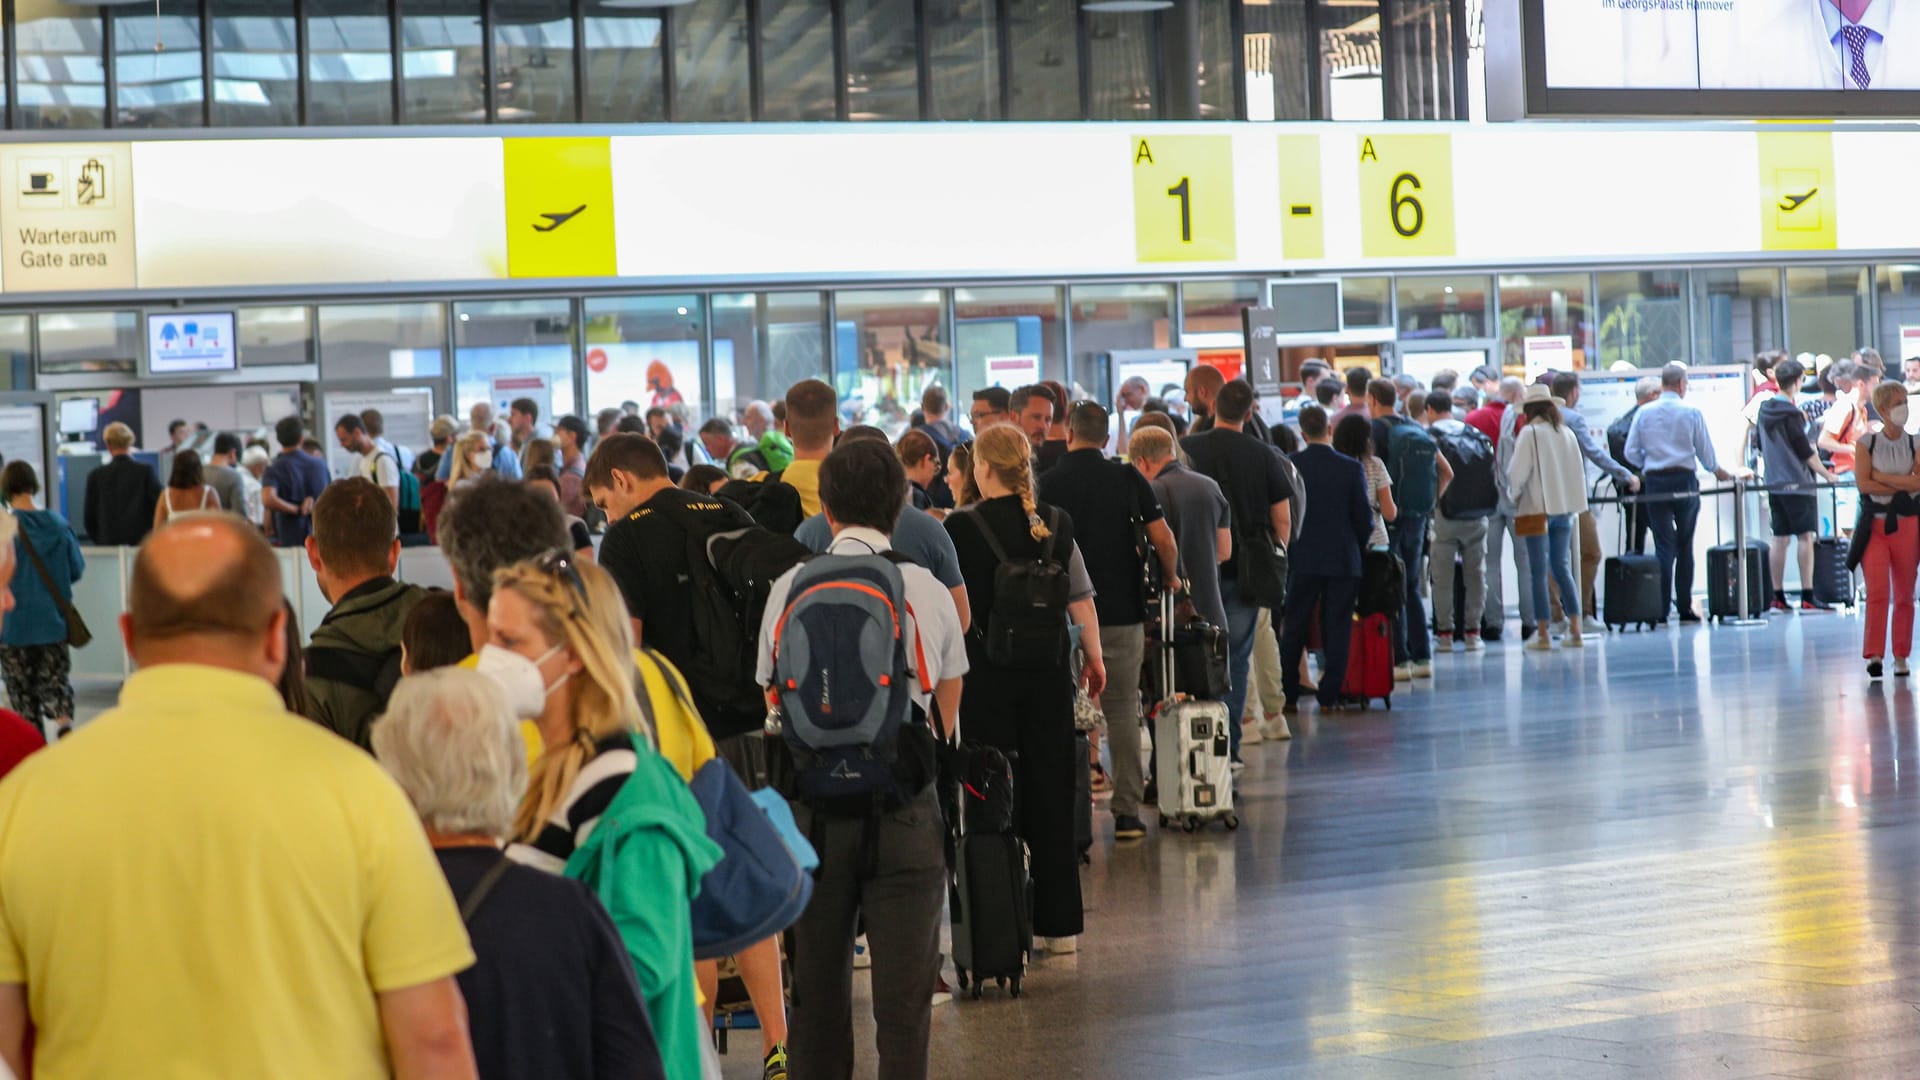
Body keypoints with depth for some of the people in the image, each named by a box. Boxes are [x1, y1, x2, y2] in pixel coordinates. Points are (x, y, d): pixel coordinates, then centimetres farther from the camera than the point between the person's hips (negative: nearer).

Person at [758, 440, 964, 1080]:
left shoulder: (787, 590, 2)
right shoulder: (928, 592, 0)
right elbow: (947, 720, 10)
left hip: (811, 804, 2)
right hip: (905, 810, -1)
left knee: (817, 986, 13)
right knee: (903, 994, 3)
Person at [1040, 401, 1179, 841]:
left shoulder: (1048, 484, -2)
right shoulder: (1128, 479, 0)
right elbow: (1163, 539, -2)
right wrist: (1170, 577, 16)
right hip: (1122, 612, 1)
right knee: (1123, 709, 7)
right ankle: (1127, 811, 4)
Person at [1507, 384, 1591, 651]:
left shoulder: (1529, 433, -9)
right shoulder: (1566, 432, 8)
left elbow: (1518, 472, -11)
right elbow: (1578, 471, 11)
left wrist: (1514, 497, 5)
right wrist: (1573, 501, 17)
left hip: (1538, 507, -5)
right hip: (1564, 507, 5)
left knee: (1539, 571, -1)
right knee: (1562, 568, 11)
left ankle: (1543, 634, -1)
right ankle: (1575, 630, 7)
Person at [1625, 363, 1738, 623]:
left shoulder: (1644, 413, 1)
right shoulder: (1691, 413, -4)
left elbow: (1631, 452, 0)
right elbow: (1705, 451, 1)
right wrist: (1719, 472, 21)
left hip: (1655, 482, 1)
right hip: (1684, 481, -1)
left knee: (1663, 545, 3)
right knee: (1684, 545, 8)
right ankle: (1685, 607, 9)